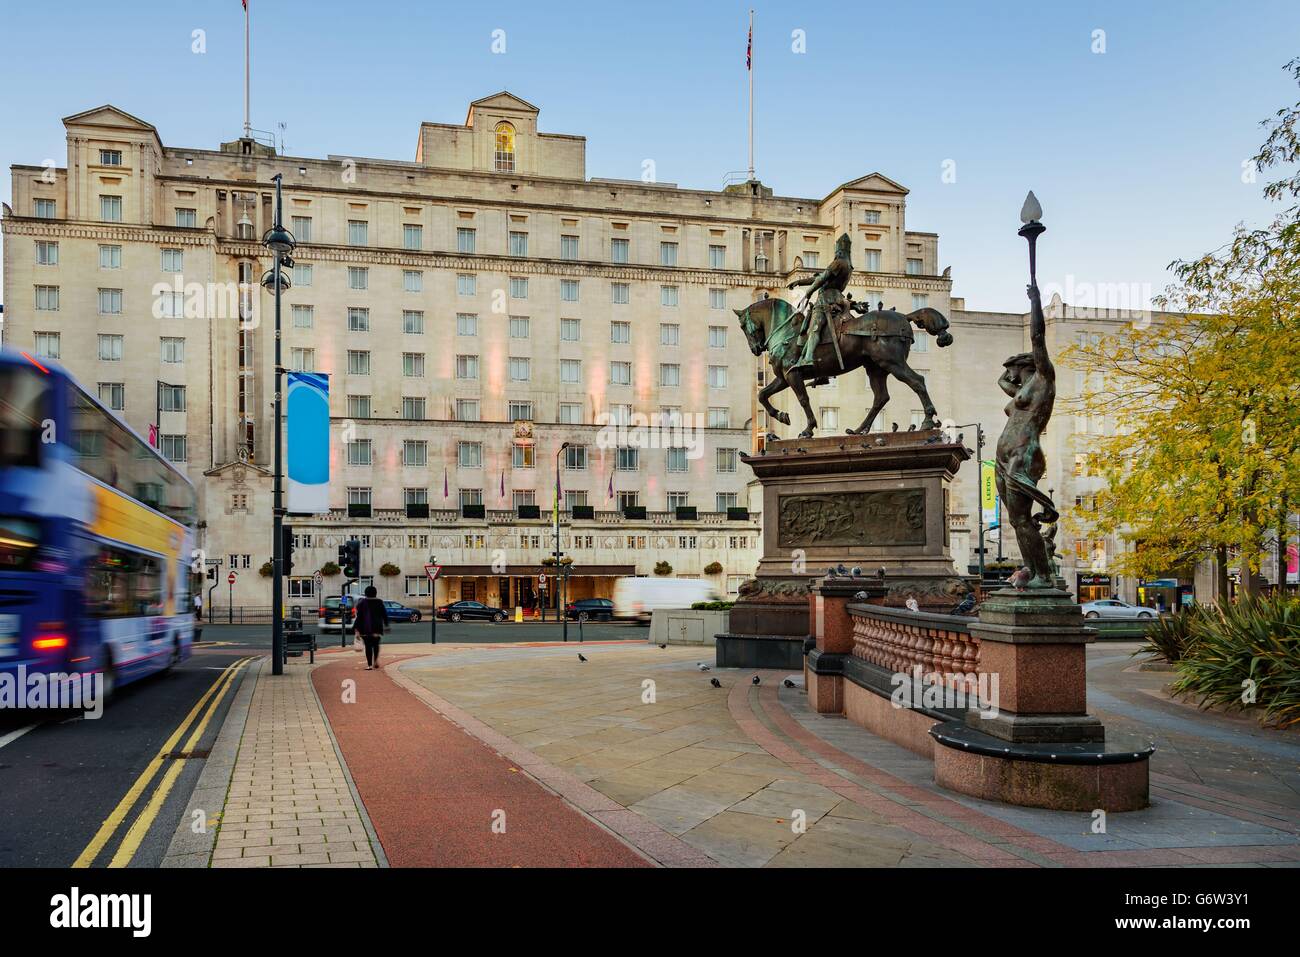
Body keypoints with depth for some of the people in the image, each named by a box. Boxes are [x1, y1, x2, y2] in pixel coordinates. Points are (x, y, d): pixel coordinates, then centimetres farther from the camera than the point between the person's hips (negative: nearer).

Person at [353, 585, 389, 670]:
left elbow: (359, 616, -5)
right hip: (377, 628, 2)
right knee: (376, 644, 18)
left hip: (366, 628, -2)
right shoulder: (379, 602, 2)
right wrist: (386, 625, 16)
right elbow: (385, 615, 5)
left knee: (368, 646, 0)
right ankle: (376, 661, 6)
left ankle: (369, 664, -5)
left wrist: (357, 629, -3)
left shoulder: (362, 603, -3)